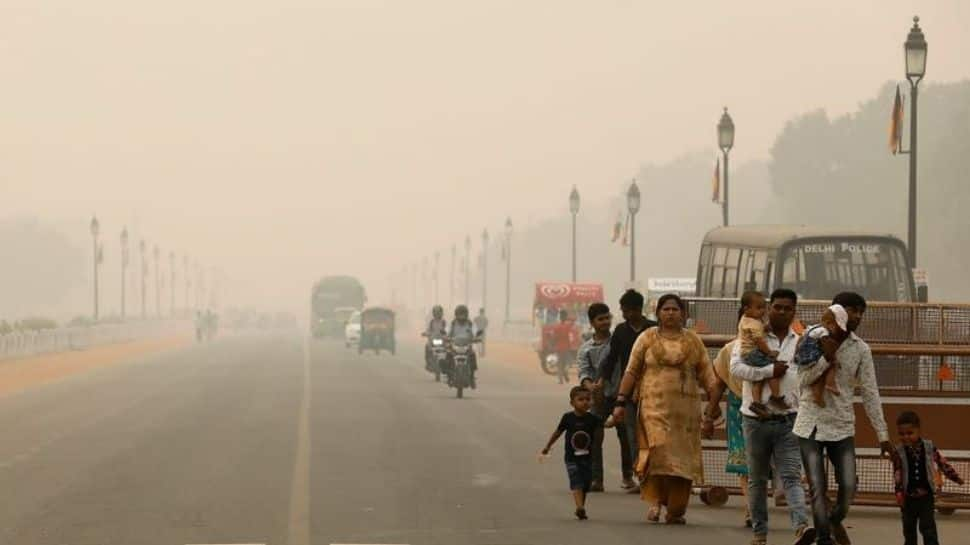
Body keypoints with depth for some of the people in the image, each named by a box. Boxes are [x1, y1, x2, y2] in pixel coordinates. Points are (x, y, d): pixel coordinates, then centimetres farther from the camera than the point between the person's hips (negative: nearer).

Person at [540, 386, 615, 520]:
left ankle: (580, 509, 24)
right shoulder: (568, 418, -4)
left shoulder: (592, 418, -3)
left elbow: (606, 423, -17)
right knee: (577, 482, -17)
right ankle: (580, 507, -29)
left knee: (586, 484, 8)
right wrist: (547, 447, 18)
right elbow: (558, 432, 9)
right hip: (572, 458, -3)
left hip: (587, 457, 3)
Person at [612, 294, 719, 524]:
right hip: (654, 406, -1)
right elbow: (631, 372, 6)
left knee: (681, 458, 0)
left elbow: (706, 375, 8)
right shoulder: (647, 338, 7)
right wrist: (621, 402, -1)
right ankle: (655, 501, -6)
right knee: (657, 451, -17)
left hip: (685, 408, 2)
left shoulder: (693, 341, 10)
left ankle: (676, 510, 7)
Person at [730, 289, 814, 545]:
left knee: (791, 477, -12)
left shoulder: (801, 343, 9)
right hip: (756, 419, -1)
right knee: (757, 479, 10)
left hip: (788, 420, 1)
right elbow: (736, 367, -15)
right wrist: (770, 370, -18)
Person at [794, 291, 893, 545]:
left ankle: (835, 522, 27)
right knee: (818, 488, -4)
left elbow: (870, 393, 4)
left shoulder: (861, 349, 2)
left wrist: (882, 434, 1)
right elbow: (803, 381, -8)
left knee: (849, 486, -3)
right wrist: (827, 357, -21)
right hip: (811, 425, -2)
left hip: (843, 428, 2)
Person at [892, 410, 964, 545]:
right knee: (909, 528, 13)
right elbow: (897, 473, -11)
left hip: (926, 495, -1)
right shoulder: (899, 452, -8)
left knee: (928, 527, -6)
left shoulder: (929, 447, -5)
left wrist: (955, 477, 7)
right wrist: (899, 491, -22)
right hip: (908, 497, 1)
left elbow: (942, 463, 5)